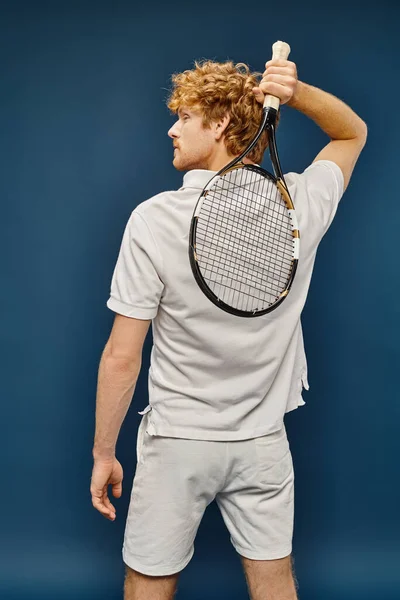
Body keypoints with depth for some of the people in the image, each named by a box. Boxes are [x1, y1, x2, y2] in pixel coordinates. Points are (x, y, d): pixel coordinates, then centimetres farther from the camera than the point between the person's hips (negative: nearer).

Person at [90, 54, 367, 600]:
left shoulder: (154, 219, -19)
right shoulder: (300, 205, -9)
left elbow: (122, 357, -16)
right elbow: (354, 132, 12)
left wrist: (103, 452, -3)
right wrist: (295, 93, -7)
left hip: (176, 441, -3)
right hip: (263, 441, 3)